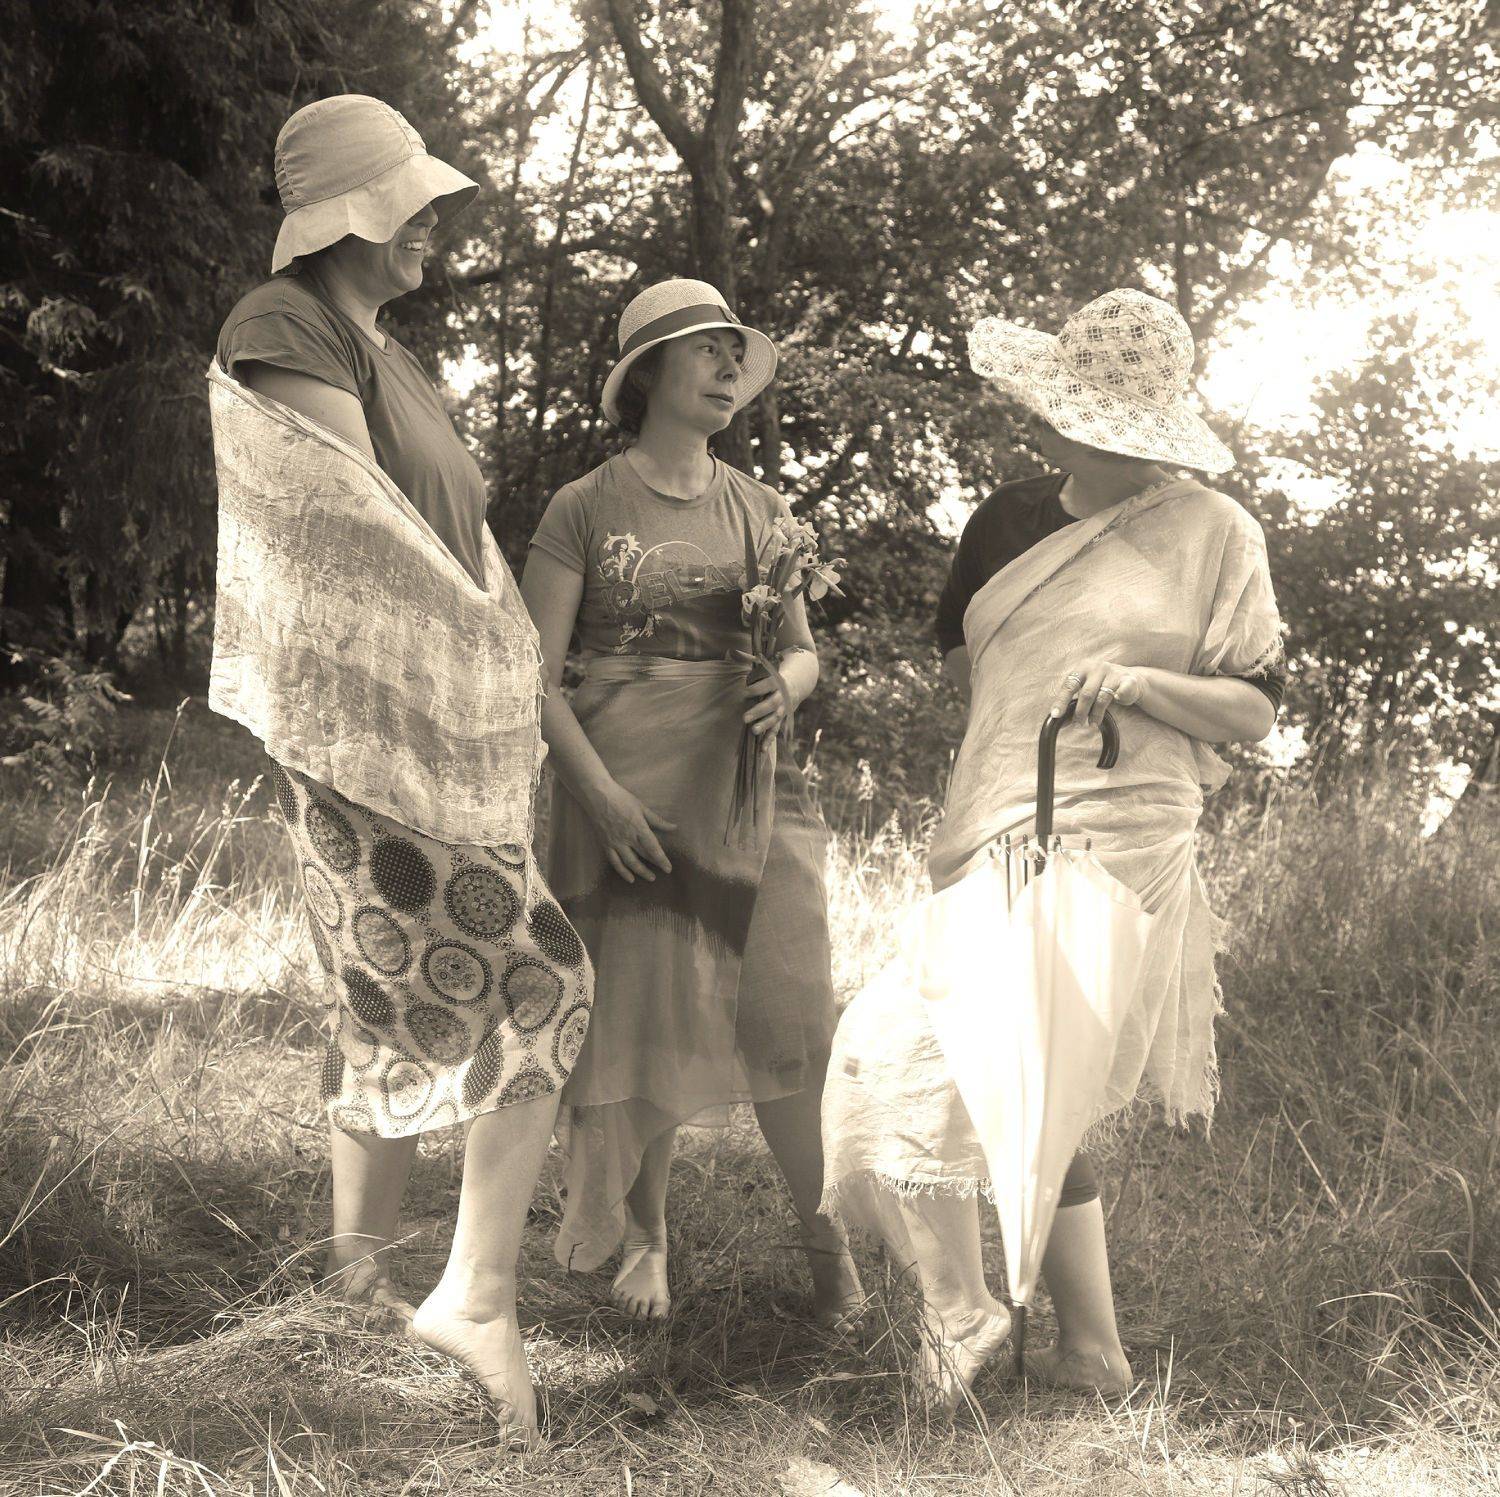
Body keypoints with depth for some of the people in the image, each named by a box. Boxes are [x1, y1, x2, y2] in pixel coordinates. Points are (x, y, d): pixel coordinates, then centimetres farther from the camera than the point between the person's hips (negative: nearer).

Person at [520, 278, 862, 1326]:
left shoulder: (759, 509, 11)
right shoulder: (586, 509, 0)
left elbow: (804, 648, 18)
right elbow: (538, 672, -2)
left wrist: (787, 684, -7)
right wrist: (601, 790, -13)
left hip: (747, 788, 2)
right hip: (622, 794, -2)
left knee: (793, 1020, -5)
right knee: (641, 1019, 3)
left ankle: (825, 1238, 13)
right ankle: (646, 1240, 23)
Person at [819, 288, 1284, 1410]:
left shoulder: (1213, 531, -1)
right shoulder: (1012, 519, 13)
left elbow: (1257, 710, 0)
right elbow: (959, 658, 24)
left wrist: (1140, 684, -16)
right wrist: (1044, 705, 6)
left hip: (1111, 843, -7)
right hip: (994, 834, 7)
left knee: (911, 1053, -17)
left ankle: (959, 1315, -2)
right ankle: (1092, 1348, 22)